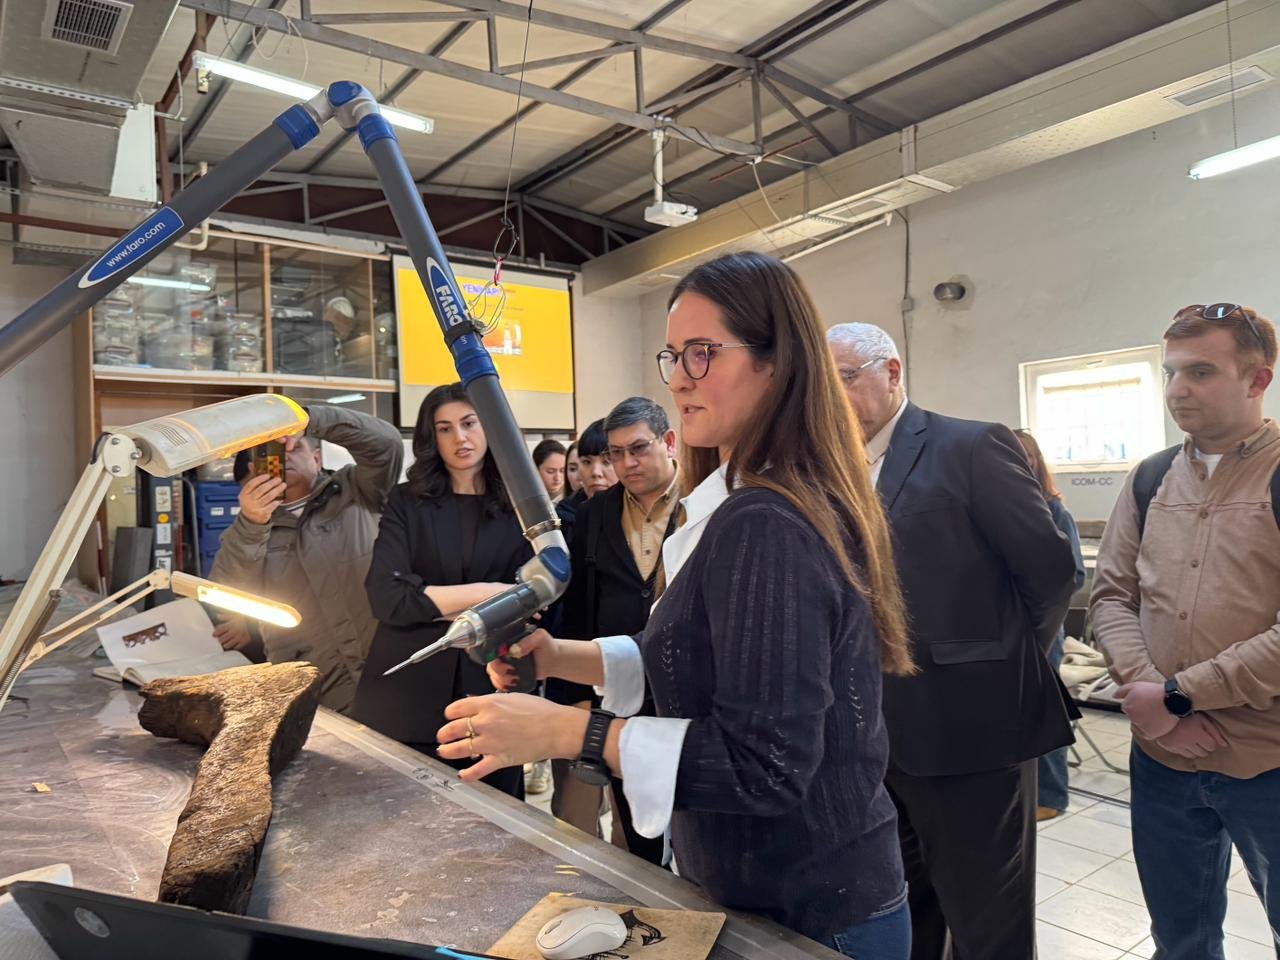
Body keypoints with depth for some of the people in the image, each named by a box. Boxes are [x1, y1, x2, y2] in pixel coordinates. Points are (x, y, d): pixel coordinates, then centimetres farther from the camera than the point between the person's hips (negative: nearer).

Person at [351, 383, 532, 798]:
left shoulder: (517, 511, 4)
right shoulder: (406, 503, 4)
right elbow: (386, 596, -9)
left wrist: (434, 602, -9)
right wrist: (482, 594, -13)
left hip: (489, 694, 1)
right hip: (408, 700, 0)